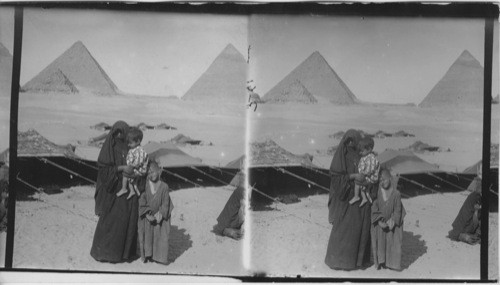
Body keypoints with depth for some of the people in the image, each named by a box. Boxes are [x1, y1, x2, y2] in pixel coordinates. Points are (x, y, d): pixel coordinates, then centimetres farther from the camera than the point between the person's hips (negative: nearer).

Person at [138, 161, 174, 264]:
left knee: (161, 236, -3)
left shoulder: (164, 186, -7)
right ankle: (147, 255, 11)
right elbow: (142, 202, -6)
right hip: (147, 217, 0)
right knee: (146, 235, -1)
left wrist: (160, 215, -16)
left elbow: (166, 203, -5)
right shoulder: (145, 186, -7)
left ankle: (158, 256, 8)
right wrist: (148, 215, -16)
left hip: (159, 216, 0)